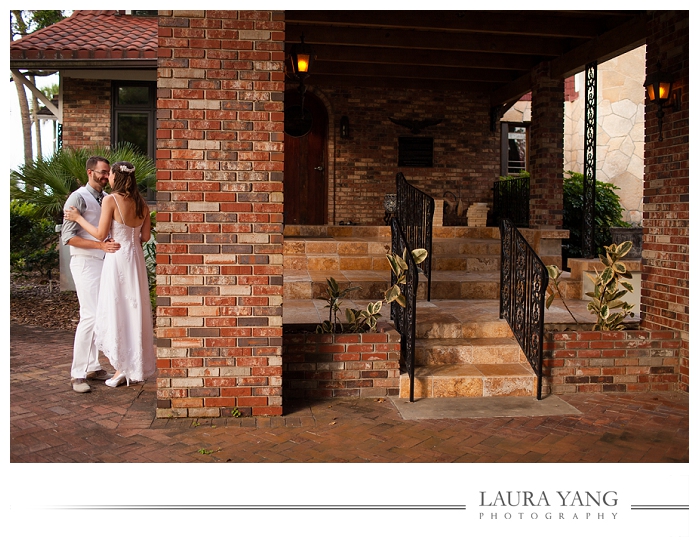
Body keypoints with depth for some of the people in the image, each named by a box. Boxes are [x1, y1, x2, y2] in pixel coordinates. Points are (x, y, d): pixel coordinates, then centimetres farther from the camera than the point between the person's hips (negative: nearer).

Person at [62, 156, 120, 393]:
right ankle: (77, 374, -4)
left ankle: (92, 367, 18)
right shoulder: (78, 198, -8)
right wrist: (101, 245, -22)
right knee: (90, 316, -12)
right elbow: (68, 236, -13)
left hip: (105, 263, 7)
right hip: (86, 263, -7)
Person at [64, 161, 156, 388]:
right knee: (135, 310, 12)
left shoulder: (111, 200, -11)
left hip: (117, 258, -6)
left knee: (116, 311, 2)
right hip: (136, 258, 6)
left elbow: (100, 234, -11)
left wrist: (78, 218, 0)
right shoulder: (141, 203, 6)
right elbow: (145, 236, 7)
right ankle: (138, 367, 19)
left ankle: (122, 368, 6)